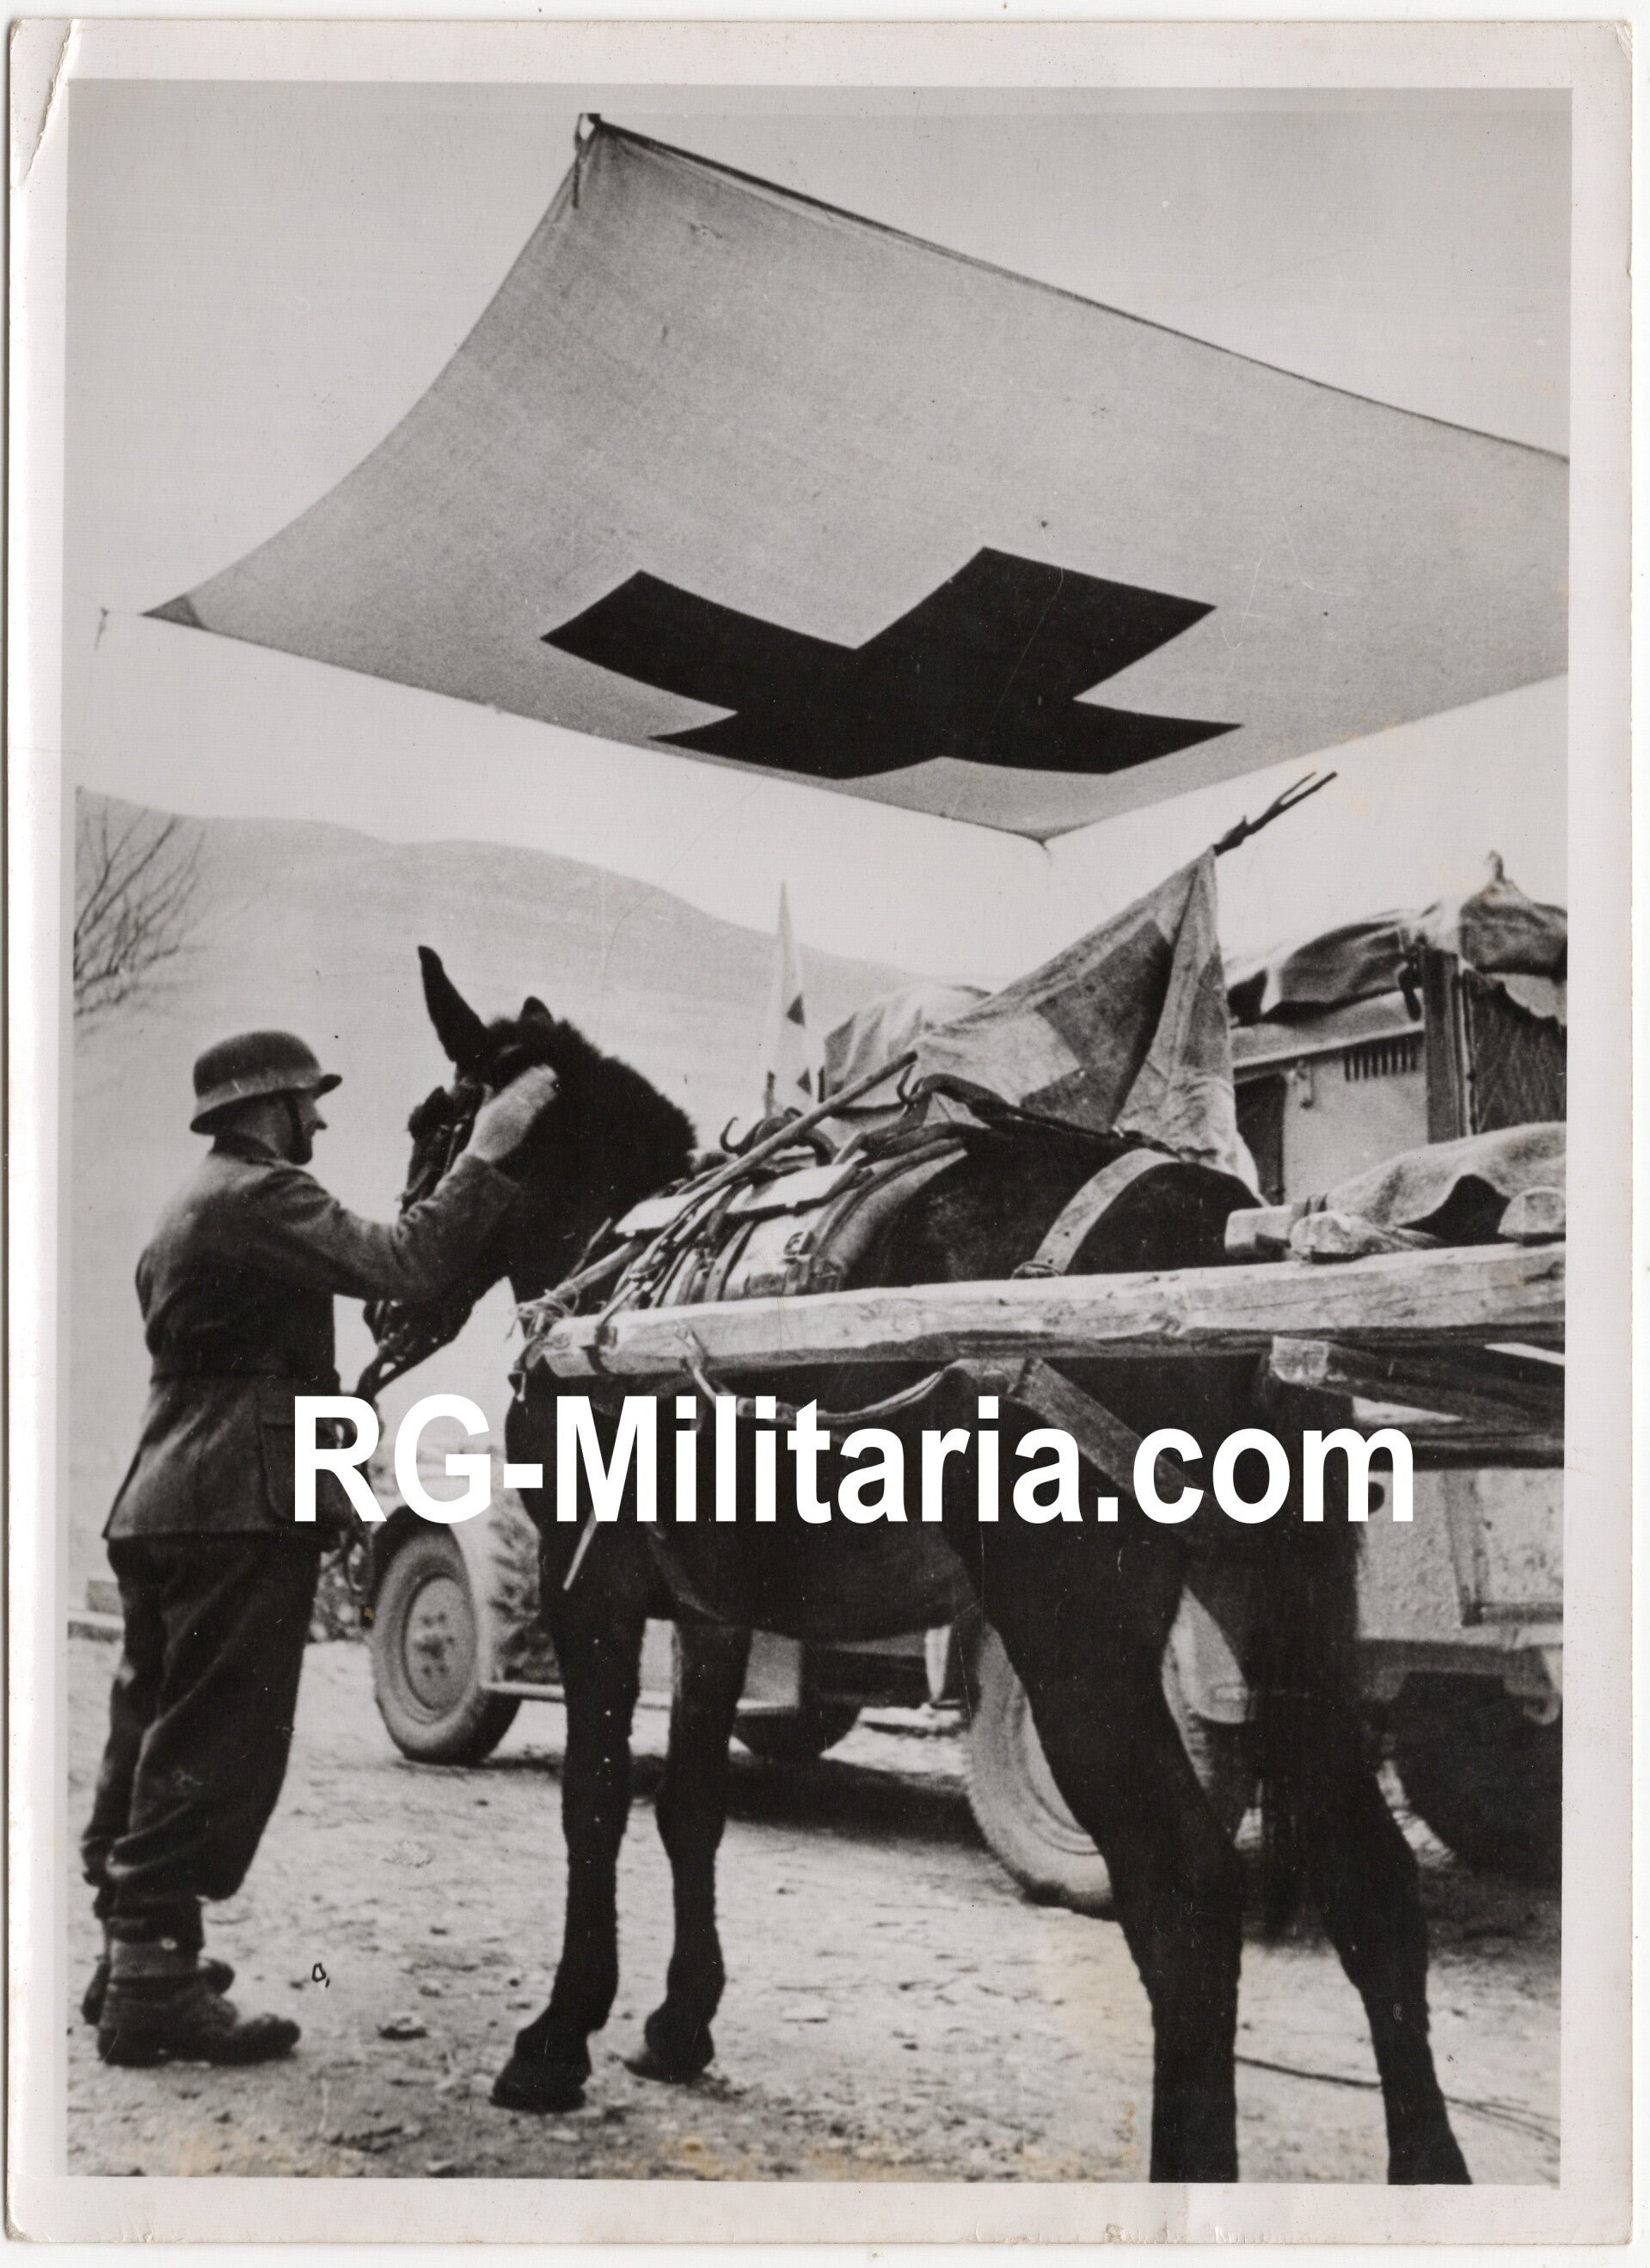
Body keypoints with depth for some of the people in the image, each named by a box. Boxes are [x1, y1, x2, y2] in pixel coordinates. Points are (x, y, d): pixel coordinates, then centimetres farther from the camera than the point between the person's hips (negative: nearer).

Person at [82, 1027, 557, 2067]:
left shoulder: (190, 1209, 22)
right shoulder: (261, 1196, -12)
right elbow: (402, 1265, -23)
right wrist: (488, 1153, -17)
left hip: (162, 1503, 11)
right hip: (241, 1511, -11)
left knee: (157, 1736, 15)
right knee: (215, 1746, -7)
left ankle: (134, 1956, 25)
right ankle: (154, 1982, -4)